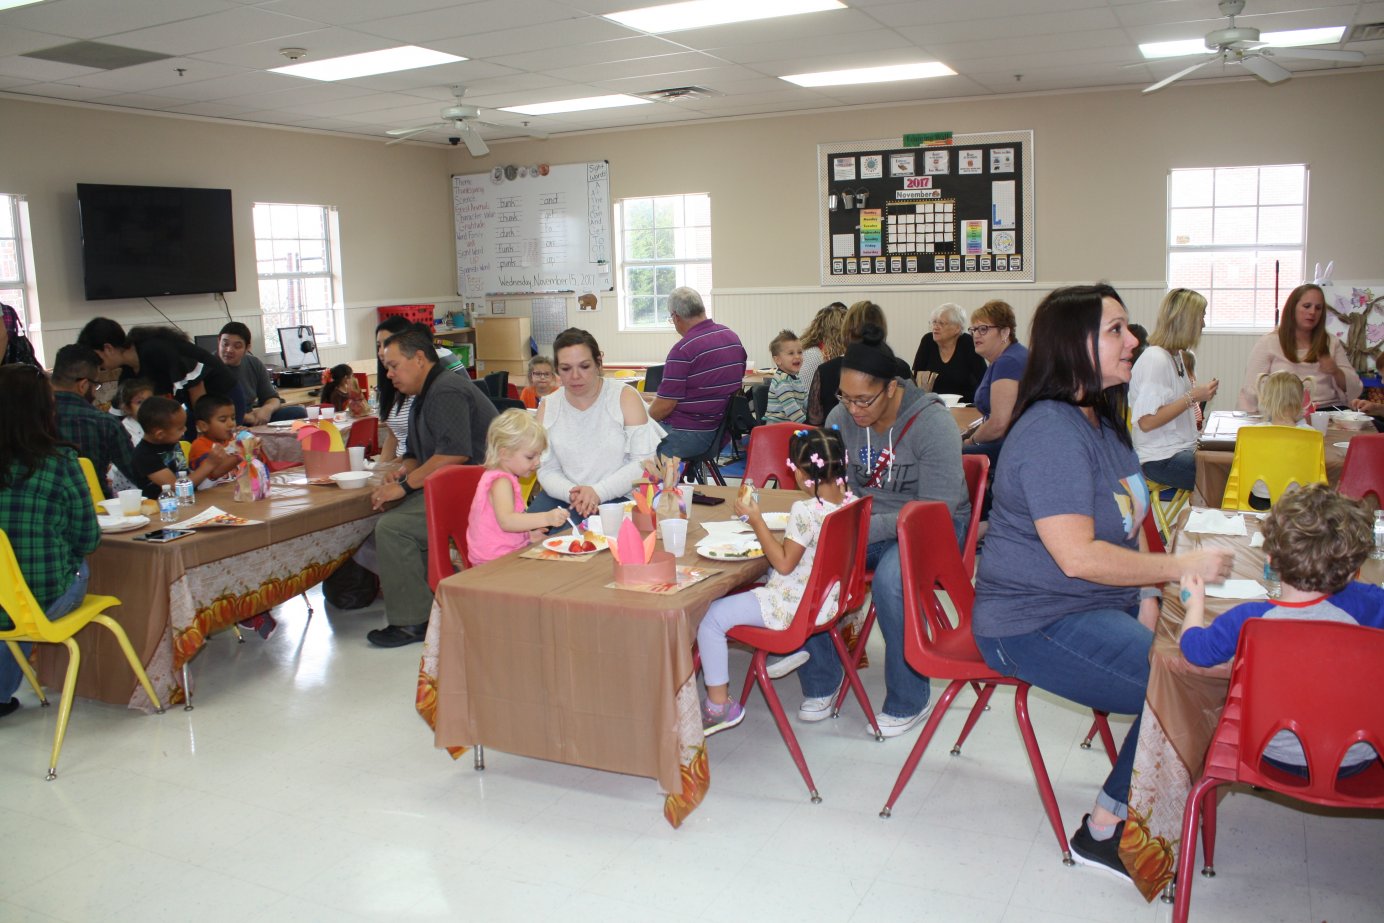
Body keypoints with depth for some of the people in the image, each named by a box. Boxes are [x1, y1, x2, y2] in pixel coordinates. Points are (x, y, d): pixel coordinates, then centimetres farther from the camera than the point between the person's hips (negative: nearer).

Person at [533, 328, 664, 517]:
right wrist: (572, 493, -18)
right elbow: (547, 470, 4)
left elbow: (644, 461, -9)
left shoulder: (625, 397, -5)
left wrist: (599, 492, -22)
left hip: (619, 497, -4)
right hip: (565, 499, 4)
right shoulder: (548, 407, 6)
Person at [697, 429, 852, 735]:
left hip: (794, 607, -9)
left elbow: (783, 564, -21)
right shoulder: (850, 501, -3)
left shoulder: (804, 511, -27)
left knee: (712, 617, -7)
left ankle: (718, 704, -1)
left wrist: (756, 520, -18)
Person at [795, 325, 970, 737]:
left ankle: (909, 700, -12)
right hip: (866, 521, 5)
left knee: (890, 580, -36)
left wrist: (866, 528, -30)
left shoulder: (932, 421, -18)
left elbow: (936, 510, -22)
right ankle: (820, 683, -1)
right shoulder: (841, 417, -2)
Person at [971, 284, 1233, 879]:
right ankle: (1105, 831, 1)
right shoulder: (1051, 432, -21)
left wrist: (1149, 597, -2)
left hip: (1106, 603, 9)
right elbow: (1077, 556, -27)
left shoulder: (1104, 419, 11)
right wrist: (1182, 566, -19)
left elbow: (1130, 523, 14)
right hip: (1038, 625, -9)